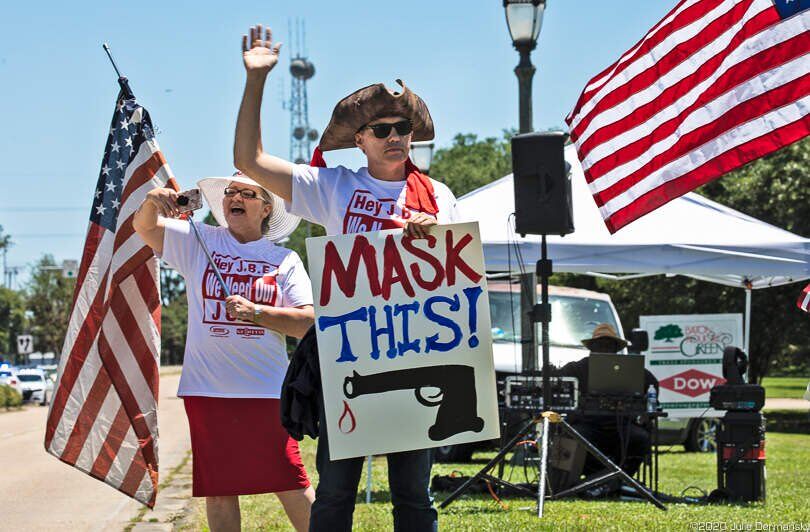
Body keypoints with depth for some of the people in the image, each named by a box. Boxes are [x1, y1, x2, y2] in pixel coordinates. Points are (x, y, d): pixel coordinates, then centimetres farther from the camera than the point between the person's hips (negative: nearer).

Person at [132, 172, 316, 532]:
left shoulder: (285, 260, 6)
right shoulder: (199, 241, 11)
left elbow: (307, 323, -2)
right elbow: (143, 227, 10)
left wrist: (255, 313, -15)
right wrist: (152, 202, -12)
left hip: (266, 390, -1)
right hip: (208, 390, 2)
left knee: (292, 488, -5)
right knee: (219, 491, 6)